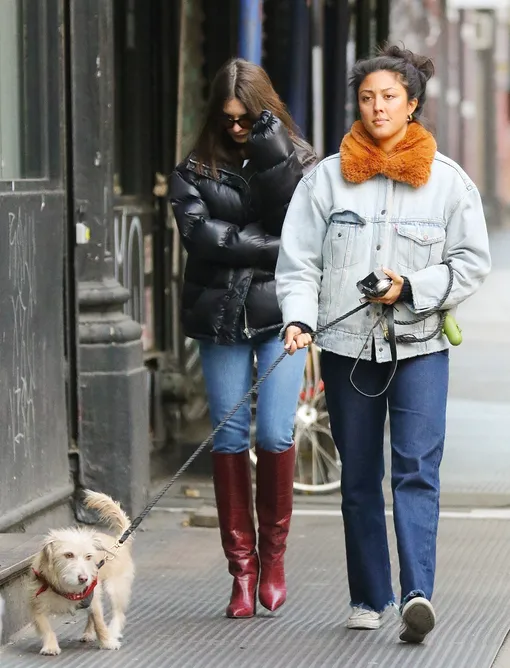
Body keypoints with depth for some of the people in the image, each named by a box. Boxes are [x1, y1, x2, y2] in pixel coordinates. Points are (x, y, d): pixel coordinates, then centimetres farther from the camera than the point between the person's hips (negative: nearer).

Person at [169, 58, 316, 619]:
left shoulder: (298, 160, 6)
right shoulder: (196, 169, 6)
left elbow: (295, 226, -10)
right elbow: (198, 231, -9)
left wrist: (273, 157, -17)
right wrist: (270, 248, -11)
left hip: (280, 314, -1)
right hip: (219, 318, 1)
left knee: (276, 436, -8)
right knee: (230, 439, 0)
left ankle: (273, 555, 10)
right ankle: (241, 567, 6)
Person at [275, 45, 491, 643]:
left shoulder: (446, 180, 3)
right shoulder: (328, 177, 4)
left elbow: (472, 263, 4)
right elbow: (298, 258, 3)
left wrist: (412, 288, -11)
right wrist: (298, 318, -14)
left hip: (419, 345, -2)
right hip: (347, 345, 2)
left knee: (417, 469, -14)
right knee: (358, 476, 8)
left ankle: (418, 593, -22)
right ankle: (369, 598, 18)